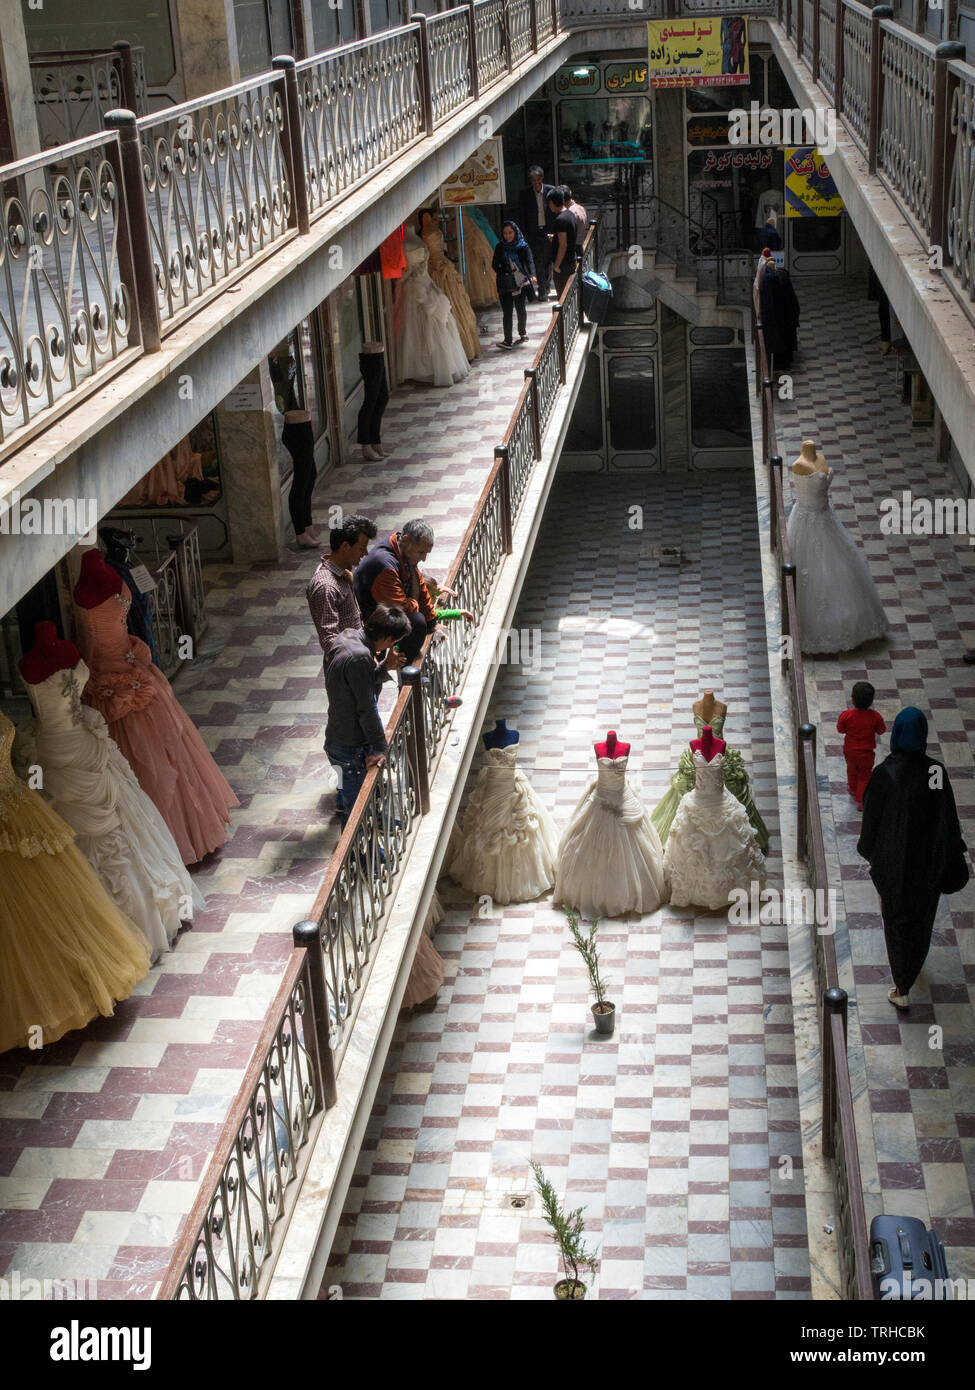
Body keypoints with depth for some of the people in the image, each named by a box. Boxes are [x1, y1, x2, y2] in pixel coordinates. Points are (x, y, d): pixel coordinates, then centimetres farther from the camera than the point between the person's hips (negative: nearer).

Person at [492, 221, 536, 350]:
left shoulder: (523, 247, -3)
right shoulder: (500, 247, 3)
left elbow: (529, 262, -14)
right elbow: (495, 263, 4)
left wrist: (532, 275, -33)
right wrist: (498, 273, -16)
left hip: (521, 283, 0)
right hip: (505, 286, 0)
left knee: (522, 310, 12)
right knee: (507, 312, -5)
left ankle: (522, 333, 33)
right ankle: (508, 340, -5)